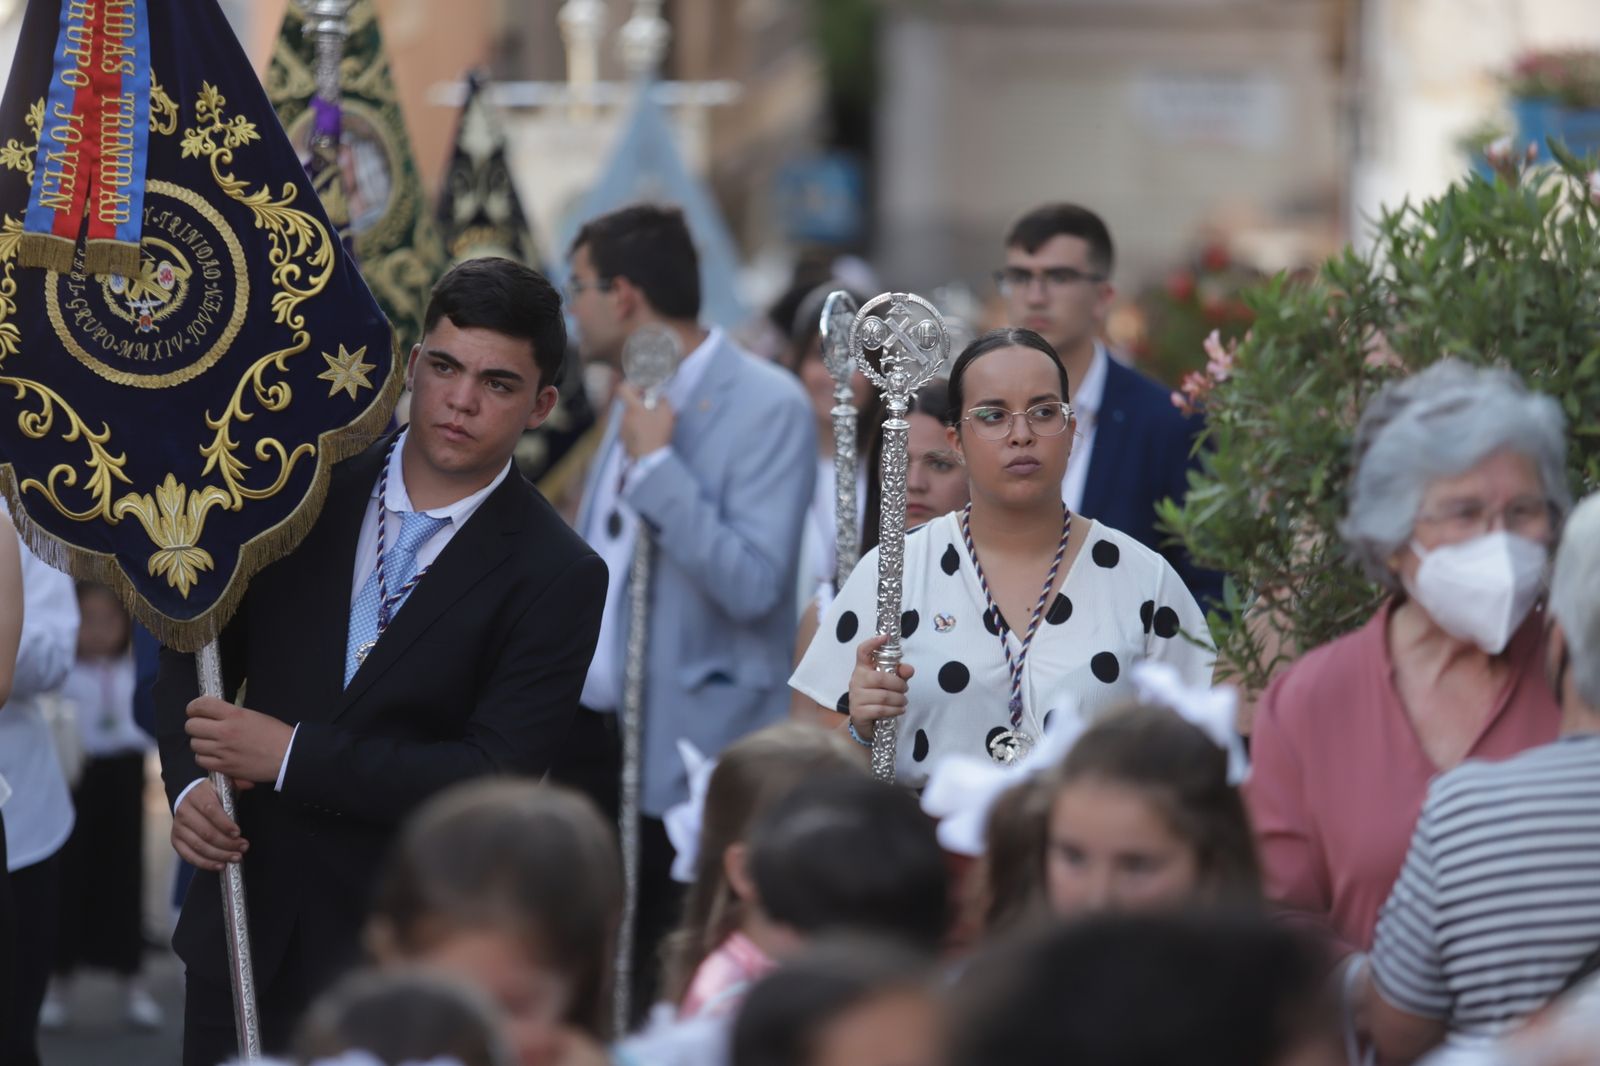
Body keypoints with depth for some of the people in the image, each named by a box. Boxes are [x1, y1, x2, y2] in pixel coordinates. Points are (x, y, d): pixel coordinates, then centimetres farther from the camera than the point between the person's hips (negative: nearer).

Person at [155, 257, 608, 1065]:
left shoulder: (558, 578, -9)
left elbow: (497, 776, -16)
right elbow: (198, 656, 10)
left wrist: (294, 756, -19)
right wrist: (187, 784, -9)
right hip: (243, 927, 3)